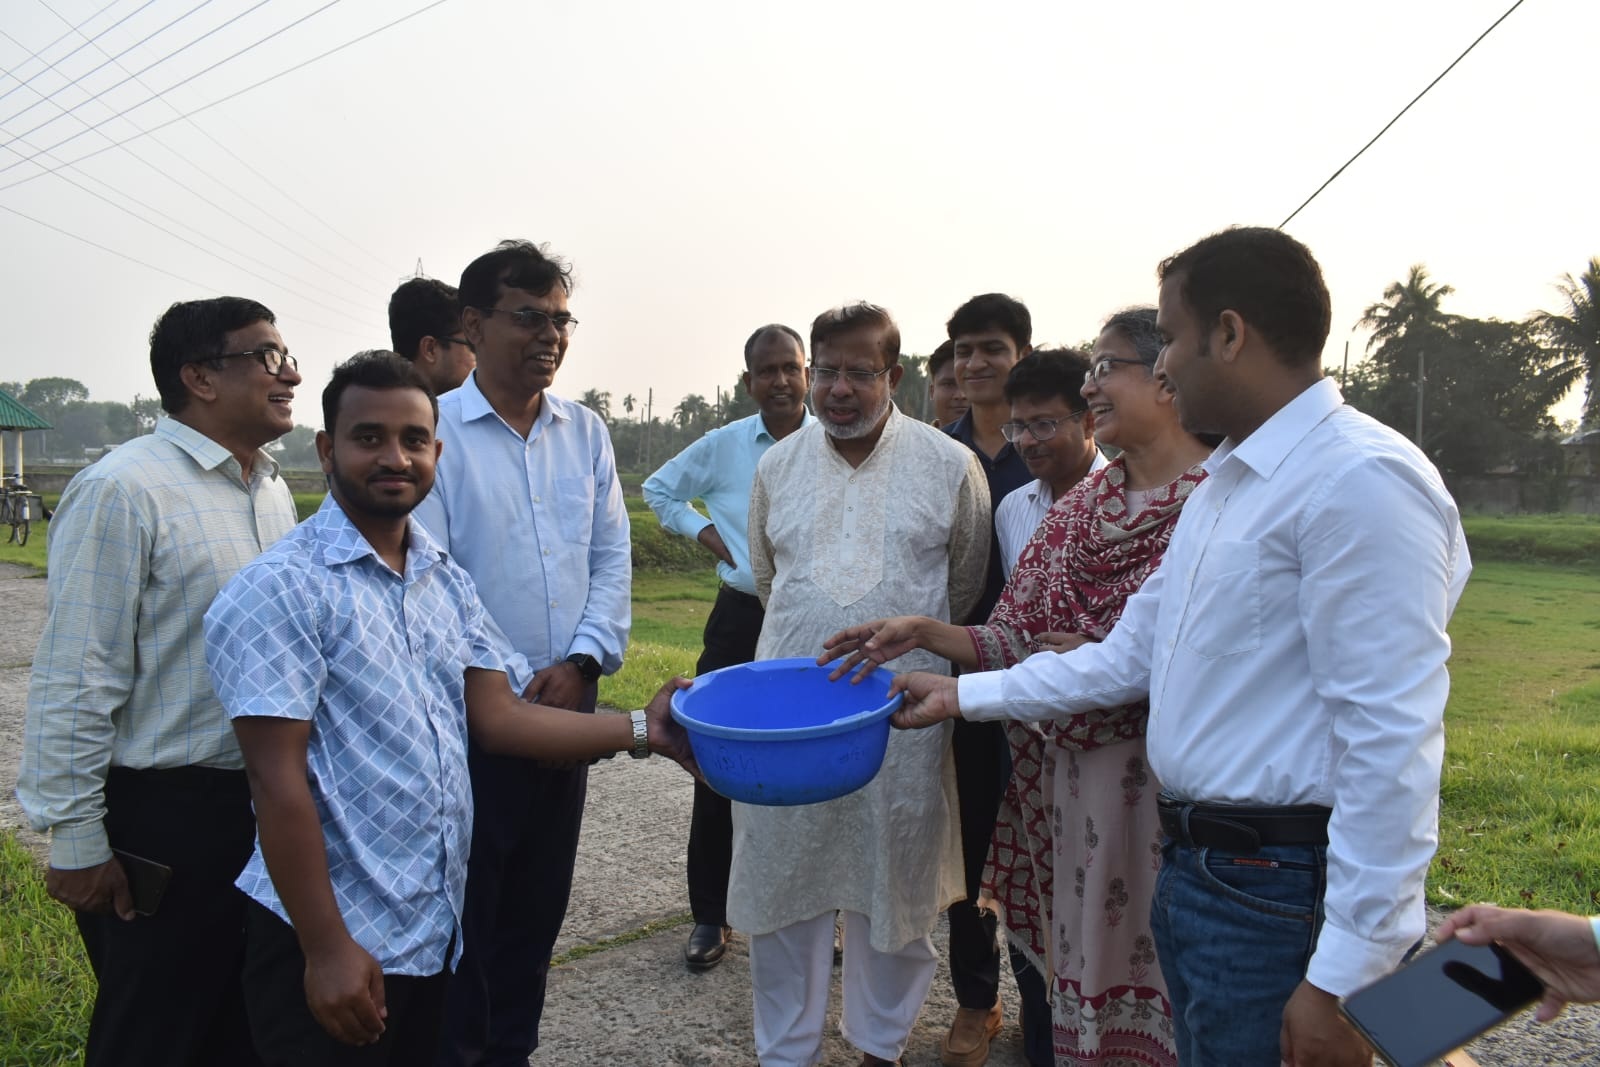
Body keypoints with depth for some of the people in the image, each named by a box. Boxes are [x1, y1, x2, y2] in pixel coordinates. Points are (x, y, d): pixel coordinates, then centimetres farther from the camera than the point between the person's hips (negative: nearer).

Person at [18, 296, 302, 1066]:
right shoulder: (126, 491, -16)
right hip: (165, 818, -7)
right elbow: (75, 683, -17)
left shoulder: (273, 491, 8)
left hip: (267, 805, 7)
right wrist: (76, 843, -15)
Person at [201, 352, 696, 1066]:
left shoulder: (447, 581, 7)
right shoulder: (283, 588, -14)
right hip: (336, 940, -6)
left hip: (438, 926, 6)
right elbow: (277, 779, -17)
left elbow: (497, 717, 1)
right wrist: (326, 948, -17)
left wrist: (639, 731, -9)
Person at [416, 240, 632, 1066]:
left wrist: (582, 662, -8)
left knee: (539, 904, 17)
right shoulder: (435, 431, -9)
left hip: (567, 701, 5)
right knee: (466, 911, 9)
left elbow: (612, 559, 5)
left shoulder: (585, 432, 5)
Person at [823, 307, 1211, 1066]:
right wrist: (924, 633, -6)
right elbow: (1017, 645, 8)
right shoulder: (1076, 510, 9)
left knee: (1163, 966, 4)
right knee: (1085, 955, 15)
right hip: (1077, 780, 5)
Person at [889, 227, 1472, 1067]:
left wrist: (1344, 979, -22)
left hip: (1278, 894, -9)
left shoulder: (1360, 481, -19)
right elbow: (1131, 654, 14)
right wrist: (964, 695, 12)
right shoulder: (1224, 485, 12)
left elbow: (1391, 745, -23)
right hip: (1193, 870, 9)